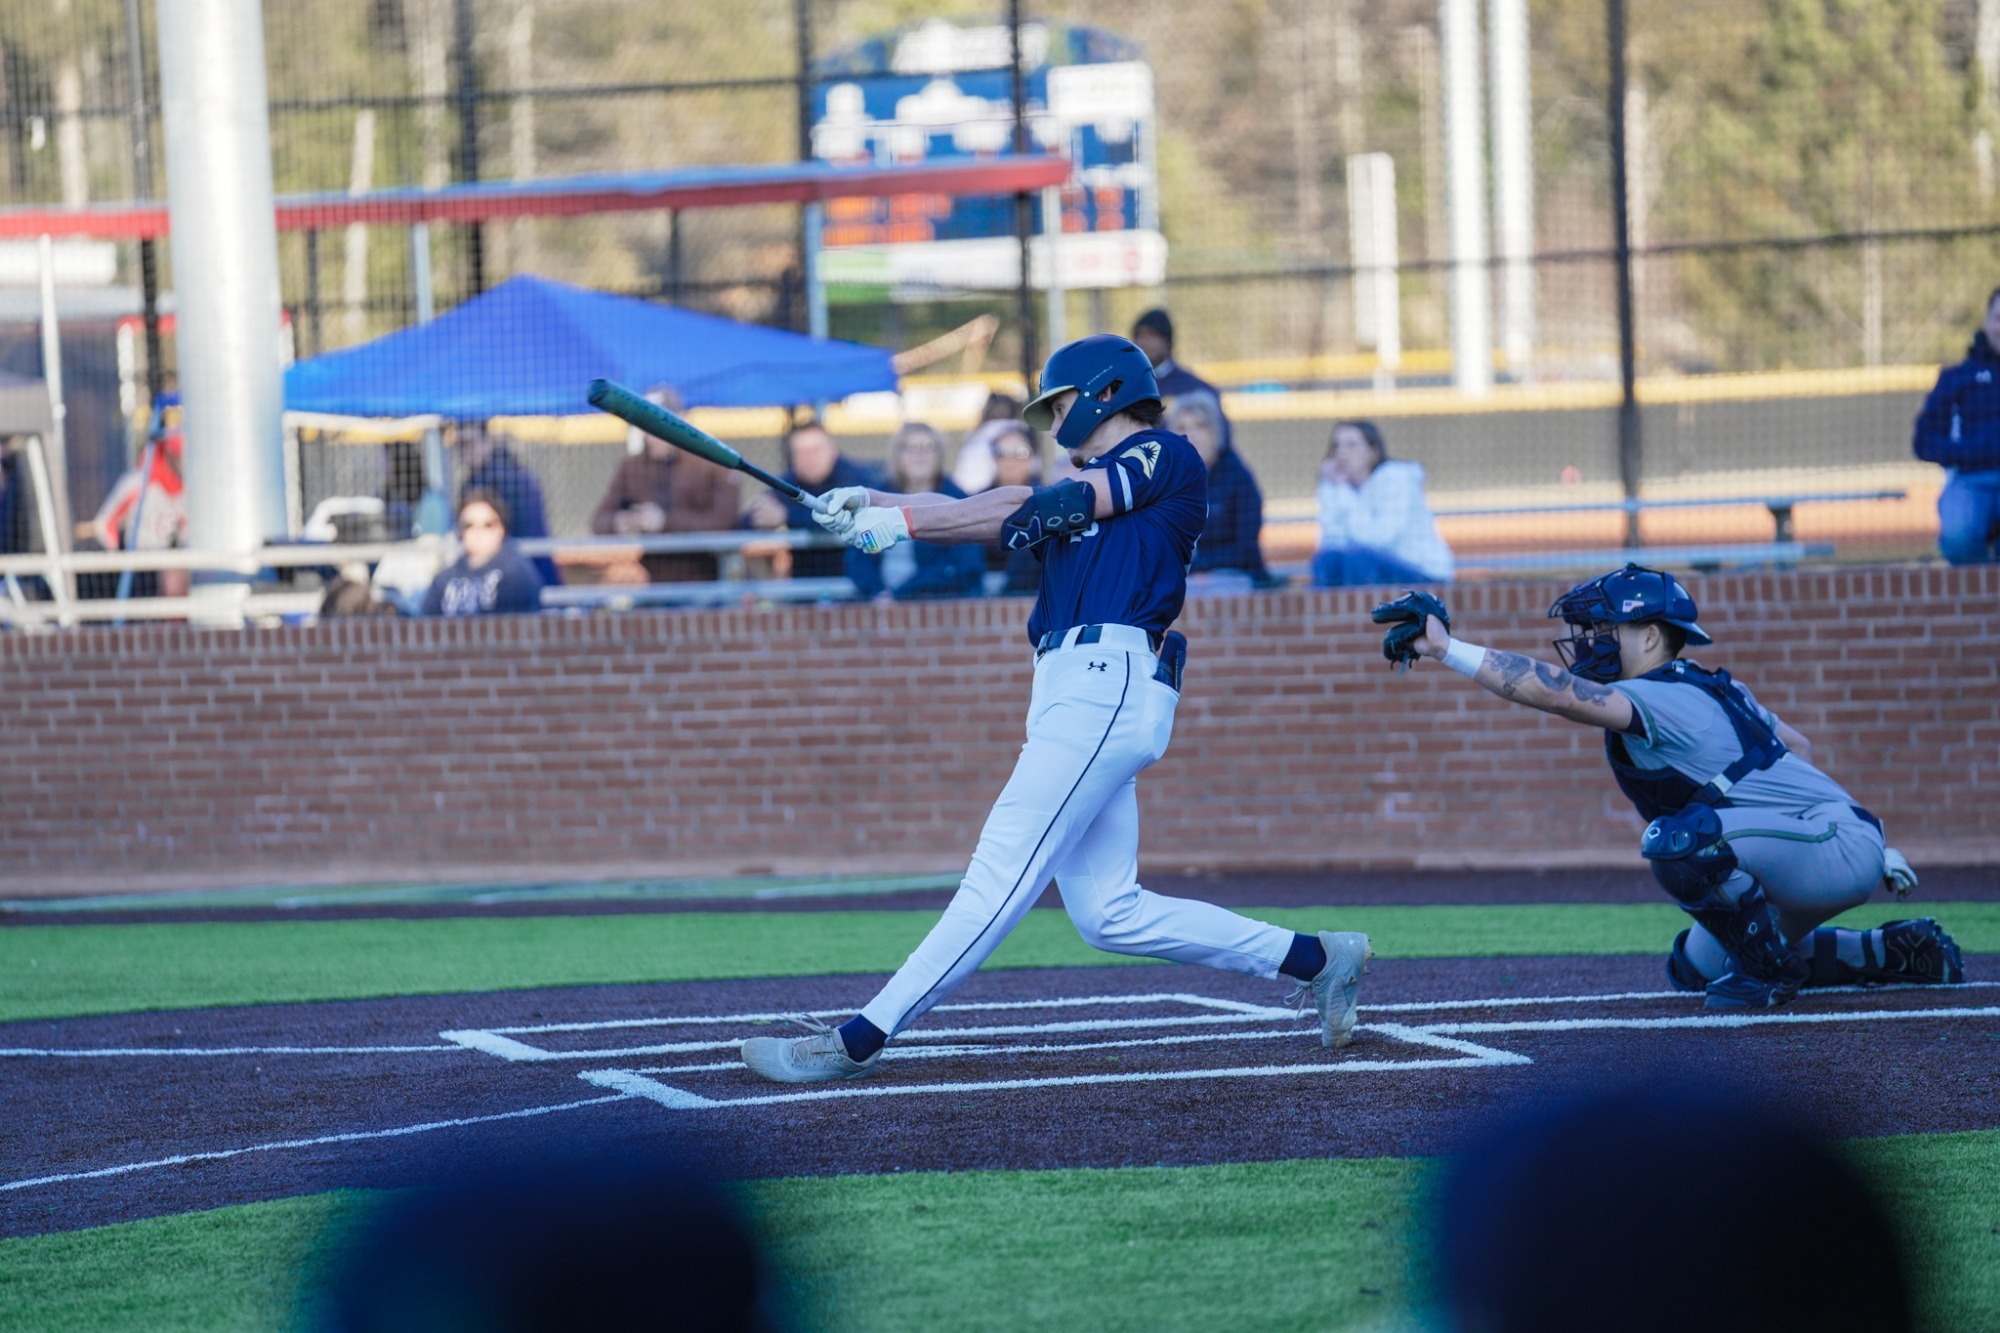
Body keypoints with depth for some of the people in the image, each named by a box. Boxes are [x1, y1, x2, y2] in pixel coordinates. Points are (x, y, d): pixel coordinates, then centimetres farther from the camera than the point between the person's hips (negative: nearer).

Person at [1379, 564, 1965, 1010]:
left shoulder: (1667, 699, -21)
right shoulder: (1712, 690, 10)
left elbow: (1559, 693, -35)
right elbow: (1797, 746, 20)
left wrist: (1446, 647, -39)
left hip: (1844, 845, -11)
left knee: (1678, 837, -31)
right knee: (1696, 967, 25)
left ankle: (1770, 968, -12)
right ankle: (1891, 953, 26)